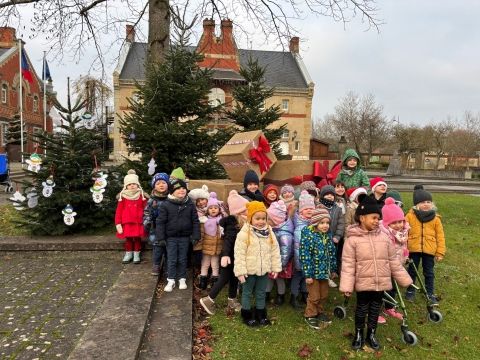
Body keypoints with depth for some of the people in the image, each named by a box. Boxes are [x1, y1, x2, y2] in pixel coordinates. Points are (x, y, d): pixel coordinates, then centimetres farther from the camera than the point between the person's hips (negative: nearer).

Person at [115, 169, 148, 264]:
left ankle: (137, 254, 22)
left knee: (137, 238, 6)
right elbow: (119, 211, 0)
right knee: (128, 238, 10)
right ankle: (128, 253, 27)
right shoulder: (122, 197, 1)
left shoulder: (142, 196, 1)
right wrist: (118, 223, -4)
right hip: (126, 222, 1)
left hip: (138, 222, -1)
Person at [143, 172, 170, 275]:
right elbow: (147, 213, 3)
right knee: (157, 248, 6)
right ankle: (156, 266, 22)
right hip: (156, 229, 0)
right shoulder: (152, 200, -1)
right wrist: (146, 222, -11)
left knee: (168, 249, 10)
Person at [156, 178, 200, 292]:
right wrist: (161, 237, -8)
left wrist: (196, 236, -4)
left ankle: (182, 279, 27)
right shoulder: (166, 205, -9)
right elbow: (160, 221, -6)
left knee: (183, 259, 13)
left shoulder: (190, 204, -3)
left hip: (185, 237, 2)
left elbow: (195, 221, 1)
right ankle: (171, 280, 19)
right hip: (171, 237, -1)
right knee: (171, 260, 6)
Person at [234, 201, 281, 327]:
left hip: (264, 270, 4)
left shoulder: (269, 232, -1)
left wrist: (276, 267, 3)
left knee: (261, 293, 18)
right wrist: (240, 271, -17)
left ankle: (261, 314, 33)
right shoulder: (244, 233, -16)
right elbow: (239, 253, -16)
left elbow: (275, 251, 4)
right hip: (249, 270, -4)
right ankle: (247, 315, 27)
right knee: (247, 293, 12)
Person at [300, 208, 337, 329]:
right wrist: (307, 275, -18)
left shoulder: (328, 235, 2)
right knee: (314, 296, 7)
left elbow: (332, 253, 12)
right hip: (313, 272, -6)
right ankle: (310, 315, 27)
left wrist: (333, 269, 15)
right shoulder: (308, 236, -19)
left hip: (324, 271, 6)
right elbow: (305, 256, -19)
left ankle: (320, 312, 41)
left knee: (324, 295, 20)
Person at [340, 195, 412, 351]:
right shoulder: (353, 239, -12)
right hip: (363, 282, -4)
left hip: (381, 282, 4)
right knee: (362, 308, 10)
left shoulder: (383, 237, 1)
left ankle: (371, 334, 36)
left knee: (375, 308, 16)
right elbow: (348, 264, -12)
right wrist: (347, 286, -15)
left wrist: (404, 279, 10)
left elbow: (393, 261, 9)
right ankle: (358, 334, 32)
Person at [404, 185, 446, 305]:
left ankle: (430, 294, 24)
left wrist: (440, 252, 0)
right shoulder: (410, 216, -5)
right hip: (413, 249, 0)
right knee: (412, 271, 13)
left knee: (429, 273, 11)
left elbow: (440, 236, 2)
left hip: (429, 250, 1)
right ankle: (410, 291, 29)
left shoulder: (435, 218, -1)